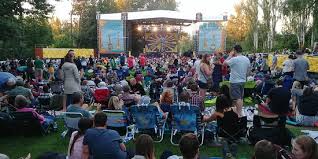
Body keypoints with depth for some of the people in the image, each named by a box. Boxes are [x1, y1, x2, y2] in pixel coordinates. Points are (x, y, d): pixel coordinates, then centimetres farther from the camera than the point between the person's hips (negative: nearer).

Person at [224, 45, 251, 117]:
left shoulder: (234, 59, -19)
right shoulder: (247, 59, 5)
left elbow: (225, 63, -10)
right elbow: (248, 71, 11)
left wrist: (230, 55, -2)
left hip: (235, 81, -7)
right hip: (243, 81, 7)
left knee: (237, 98, -3)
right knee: (241, 98, 16)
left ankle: (239, 113, 1)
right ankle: (240, 112, 25)